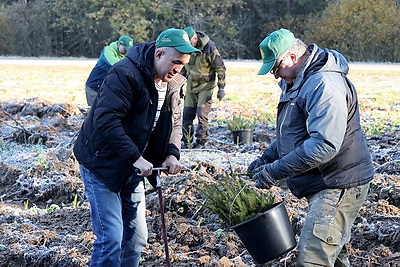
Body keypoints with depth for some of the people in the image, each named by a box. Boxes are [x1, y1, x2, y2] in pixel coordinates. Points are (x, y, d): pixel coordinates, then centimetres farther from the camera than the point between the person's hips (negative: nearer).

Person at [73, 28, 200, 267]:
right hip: (102, 164, -8)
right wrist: (136, 157, -32)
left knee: (137, 238, 12)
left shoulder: (173, 84, 4)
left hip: (132, 170, 8)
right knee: (111, 238, -11)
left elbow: (175, 122, 15)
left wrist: (172, 153, -5)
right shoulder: (125, 74, -23)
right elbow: (106, 120, -30)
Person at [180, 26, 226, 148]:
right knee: (187, 114, 3)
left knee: (202, 114, -10)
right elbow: (183, 67, 15)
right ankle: (186, 142, 11)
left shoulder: (210, 48, -17)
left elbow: (220, 68, -11)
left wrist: (221, 88, -12)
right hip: (191, 86, 5)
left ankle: (201, 142, 2)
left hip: (206, 86, -5)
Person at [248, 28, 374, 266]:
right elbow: (293, 131, 25)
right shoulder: (296, 81, 12)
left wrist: (276, 170, -29)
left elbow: (324, 145, -32)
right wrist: (267, 158, 10)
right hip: (321, 184, 11)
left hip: (339, 185, -11)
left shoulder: (325, 85, -23)